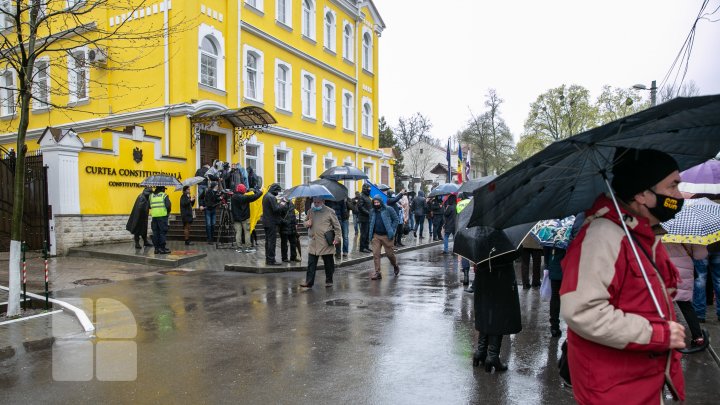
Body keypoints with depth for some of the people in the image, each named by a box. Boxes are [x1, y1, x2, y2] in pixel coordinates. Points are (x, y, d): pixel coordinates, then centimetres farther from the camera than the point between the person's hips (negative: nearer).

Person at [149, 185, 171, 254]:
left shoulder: (151, 196, 13)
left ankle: (157, 248, 12)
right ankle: (162, 248, -2)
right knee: (163, 232, -1)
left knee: (155, 232, 9)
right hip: (162, 215, -5)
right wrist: (168, 212, 5)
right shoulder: (164, 195, -2)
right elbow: (168, 205, -11)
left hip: (154, 216, 5)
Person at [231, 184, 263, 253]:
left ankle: (239, 248, 5)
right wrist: (255, 191, 5)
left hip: (236, 218, 3)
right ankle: (247, 248, 4)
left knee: (238, 233, 6)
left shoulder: (233, 197, -3)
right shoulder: (245, 197, -15)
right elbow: (257, 195, -16)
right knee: (247, 232, 5)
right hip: (245, 218, -3)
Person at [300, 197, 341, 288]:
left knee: (328, 264, 9)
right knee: (311, 264, 2)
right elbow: (306, 222, 23)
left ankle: (329, 281, 24)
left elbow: (337, 226, -1)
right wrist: (306, 223, -1)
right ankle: (309, 282, 7)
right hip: (313, 243, 3)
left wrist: (337, 238, -8)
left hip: (326, 244, -3)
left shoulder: (330, 212, -4)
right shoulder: (310, 211, 9)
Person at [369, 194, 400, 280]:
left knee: (389, 253, 5)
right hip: (376, 236, 4)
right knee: (375, 254, -4)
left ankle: (395, 266, 35)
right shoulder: (372, 212, 8)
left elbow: (396, 219, -3)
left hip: (386, 236, -4)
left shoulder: (388, 210, -6)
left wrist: (392, 230, -9)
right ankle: (377, 272, 2)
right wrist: (371, 233, 9)